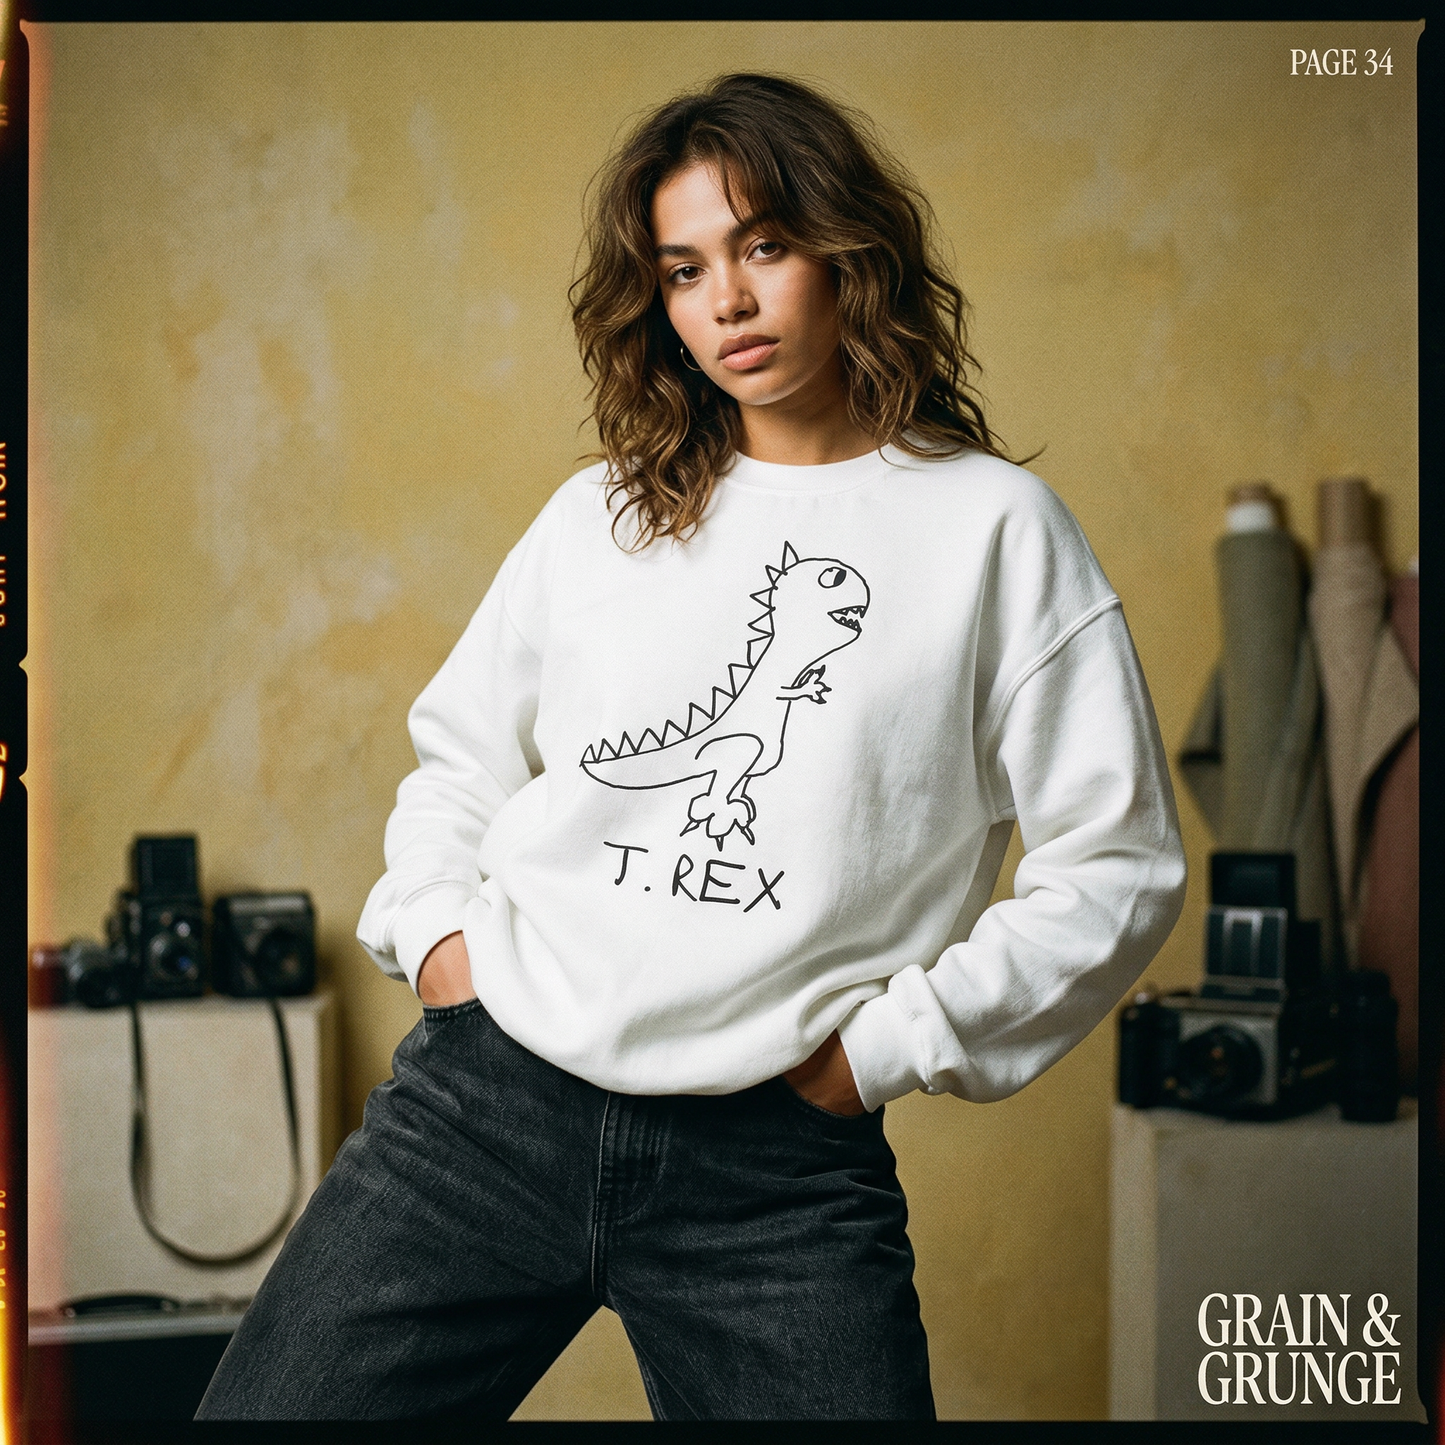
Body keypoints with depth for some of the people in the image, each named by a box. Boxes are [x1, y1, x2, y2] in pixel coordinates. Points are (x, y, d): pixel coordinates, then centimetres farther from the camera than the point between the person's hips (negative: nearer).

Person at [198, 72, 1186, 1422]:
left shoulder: (992, 527, 2)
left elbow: (1116, 867, -1)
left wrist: (885, 1042, -4)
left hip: (782, 1166, -2)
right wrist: (431, 926, 6)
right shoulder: (597, 516, 13)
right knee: (267, 1409, 4)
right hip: (483, 1100, 3)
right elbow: (458, 752, 24)